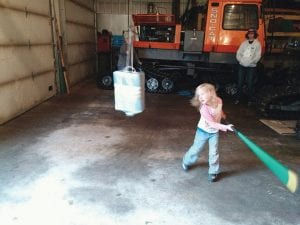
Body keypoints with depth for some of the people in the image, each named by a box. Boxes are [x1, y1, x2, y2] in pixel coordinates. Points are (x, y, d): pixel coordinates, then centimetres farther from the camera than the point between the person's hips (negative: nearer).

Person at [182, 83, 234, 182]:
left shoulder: (219, 101, -18)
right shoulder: (204, 108, -32)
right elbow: (212, 123, -33)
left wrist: (223, 115, 15)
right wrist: (225, 127, -41)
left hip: (214, 132, 3)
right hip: (203, 131, -3)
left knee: (214, 152, 3)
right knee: (196, 149, 12)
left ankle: (213, 172, 21)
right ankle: (186, 161, 39)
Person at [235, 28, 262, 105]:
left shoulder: (257, 44, 2)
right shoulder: (244, 43, 12)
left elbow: (257, 56, -7)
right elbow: (238, 53, 6)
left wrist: (249, 62, -15)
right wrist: (241, 60, -9)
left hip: (251, 67, -3)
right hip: (242, 66, 3)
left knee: (250, 84, 0)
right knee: (240, 83, 5)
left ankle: (249, 100, 11)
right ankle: (238, 98, 15)